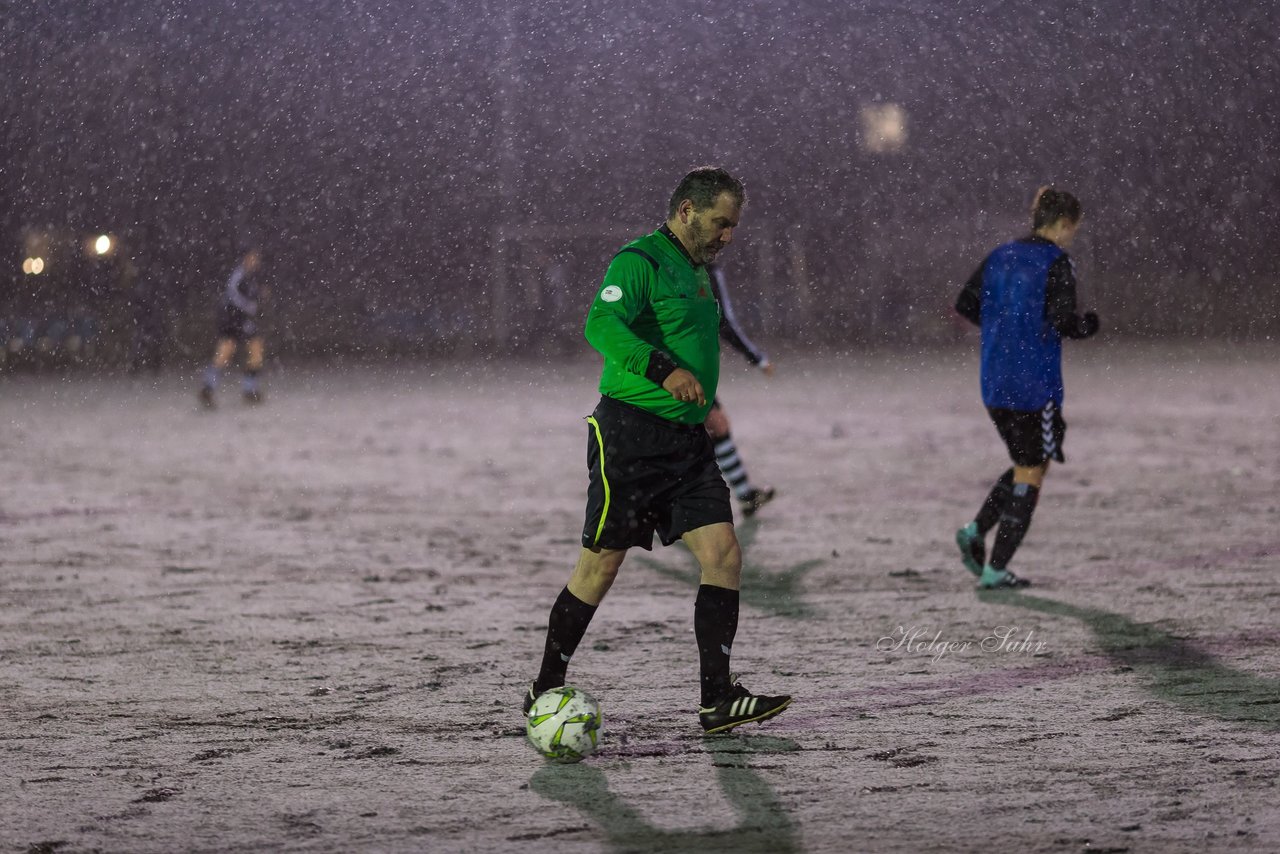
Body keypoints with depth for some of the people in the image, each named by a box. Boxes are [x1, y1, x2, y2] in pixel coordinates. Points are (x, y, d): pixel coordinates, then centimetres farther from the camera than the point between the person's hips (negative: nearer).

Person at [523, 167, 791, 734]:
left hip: (686, 440, 8)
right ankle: (545, 691, 10)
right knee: (602, 562, -3)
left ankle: (717, 699, -5)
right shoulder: (639, 261, -9)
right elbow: (602, 325, -26)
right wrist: (664, 369, -36)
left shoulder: (697, 273, 20)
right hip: (630, 431, -8)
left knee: (723, 554, -5)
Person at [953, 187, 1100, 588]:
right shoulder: (1056, 263, -11)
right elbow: (1062, 322, -20)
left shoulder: (1000, 257, 9)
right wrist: (1087, 325, 1)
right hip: (1035, 385, -7)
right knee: (1031, 473, 3)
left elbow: (965, 304, 11)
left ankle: (975, 531, 3)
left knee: (1026, 465, 22)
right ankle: (996, 569, 0)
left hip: (994, 385, 7)